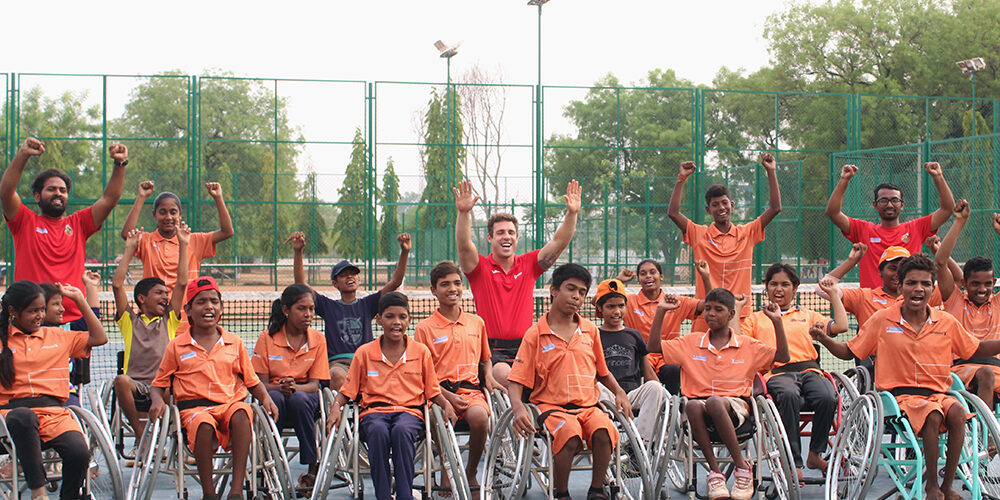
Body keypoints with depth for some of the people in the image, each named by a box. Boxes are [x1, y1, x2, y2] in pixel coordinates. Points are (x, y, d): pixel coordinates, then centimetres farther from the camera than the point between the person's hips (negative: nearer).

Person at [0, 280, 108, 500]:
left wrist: (79, 299, 25)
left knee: (79, 452, -30)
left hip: (54, 411, 3)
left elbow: (99, 338, 26)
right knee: (23, 417, -42)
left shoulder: (57, 336, 23)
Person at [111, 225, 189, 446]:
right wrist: (129, 250, 8)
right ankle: (141, 434, -16)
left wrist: (183, 246, 13)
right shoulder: (129, 320, 17)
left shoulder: (169, 320, 22)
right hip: (136, 387, -1)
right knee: (121, 380, -36)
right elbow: (117, 285, 7)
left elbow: (181, 283, 16)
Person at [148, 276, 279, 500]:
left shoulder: (235, 343, 18)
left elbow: (252, 381, 20)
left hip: (230, 404, 1)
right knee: (204, 423, -38)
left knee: (241, 412, -37)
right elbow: (159, 384, 18)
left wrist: (265, 398, 0)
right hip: (194, 408, -1)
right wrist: (157, 401, -5)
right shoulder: (177, 346, 15)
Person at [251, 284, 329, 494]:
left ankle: (312, 467, -28)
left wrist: (294, 387, -25)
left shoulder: (317, 339, 2)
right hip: (273, 394, -1)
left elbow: (314, 384, -3)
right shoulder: (267, 338, -2)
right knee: (274, 397, -37)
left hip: (304, 395, 1)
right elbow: (261, 383, -4)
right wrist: (280, 387, -26)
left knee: (299, 399, -36)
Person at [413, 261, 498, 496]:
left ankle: (471, 471, -7)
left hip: (471, 389, 2)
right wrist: (447, 396, -10)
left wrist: (488, 377, 8)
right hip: (440, 391, -2)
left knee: (479, 416, -34)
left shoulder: (476, 323, 16)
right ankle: (447, 472, -11)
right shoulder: (425, 328, 6)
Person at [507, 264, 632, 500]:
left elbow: (602, 372, 27)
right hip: (552, 406, -3)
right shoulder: (535, 334, 2)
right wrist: (518, 408, -21)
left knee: (603, 432, -30)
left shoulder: (590, 331, 14)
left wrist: (619, 392, 8)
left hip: (588, 405, 3)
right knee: (570, 437, -34)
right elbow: (516, 381, -1)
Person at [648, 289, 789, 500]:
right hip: (700, 404, 1)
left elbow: (783, 356, 10)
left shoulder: (747, 346, 14)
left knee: (714, 402, -39)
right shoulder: (691, 342, 16)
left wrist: (777, 322, 1)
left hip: (734, 406, -1)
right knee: (692, 405, -37)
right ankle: (714, 471, -31)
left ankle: (742, 467, -28)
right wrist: (661, 312, 5)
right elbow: (654, 347, 12)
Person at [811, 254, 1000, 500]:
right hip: (899, 394, -3)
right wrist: (824, 339, -10)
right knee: (933, 415, -35)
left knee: (957, 412, -32)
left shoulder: (947, 323, 9)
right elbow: (849, 352, 9)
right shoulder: (882, 320, 3)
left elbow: (976, 349, 22)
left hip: (936, 393, 3)